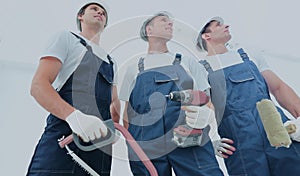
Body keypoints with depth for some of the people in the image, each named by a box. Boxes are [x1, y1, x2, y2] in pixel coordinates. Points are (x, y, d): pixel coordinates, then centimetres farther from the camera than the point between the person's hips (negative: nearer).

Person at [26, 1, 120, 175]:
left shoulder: (111, 62, 24)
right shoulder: (67, 38, 7)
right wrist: (74, 115, -24)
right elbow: (38, 85, -7)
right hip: (62, 140, -5)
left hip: (100, 145, 6)